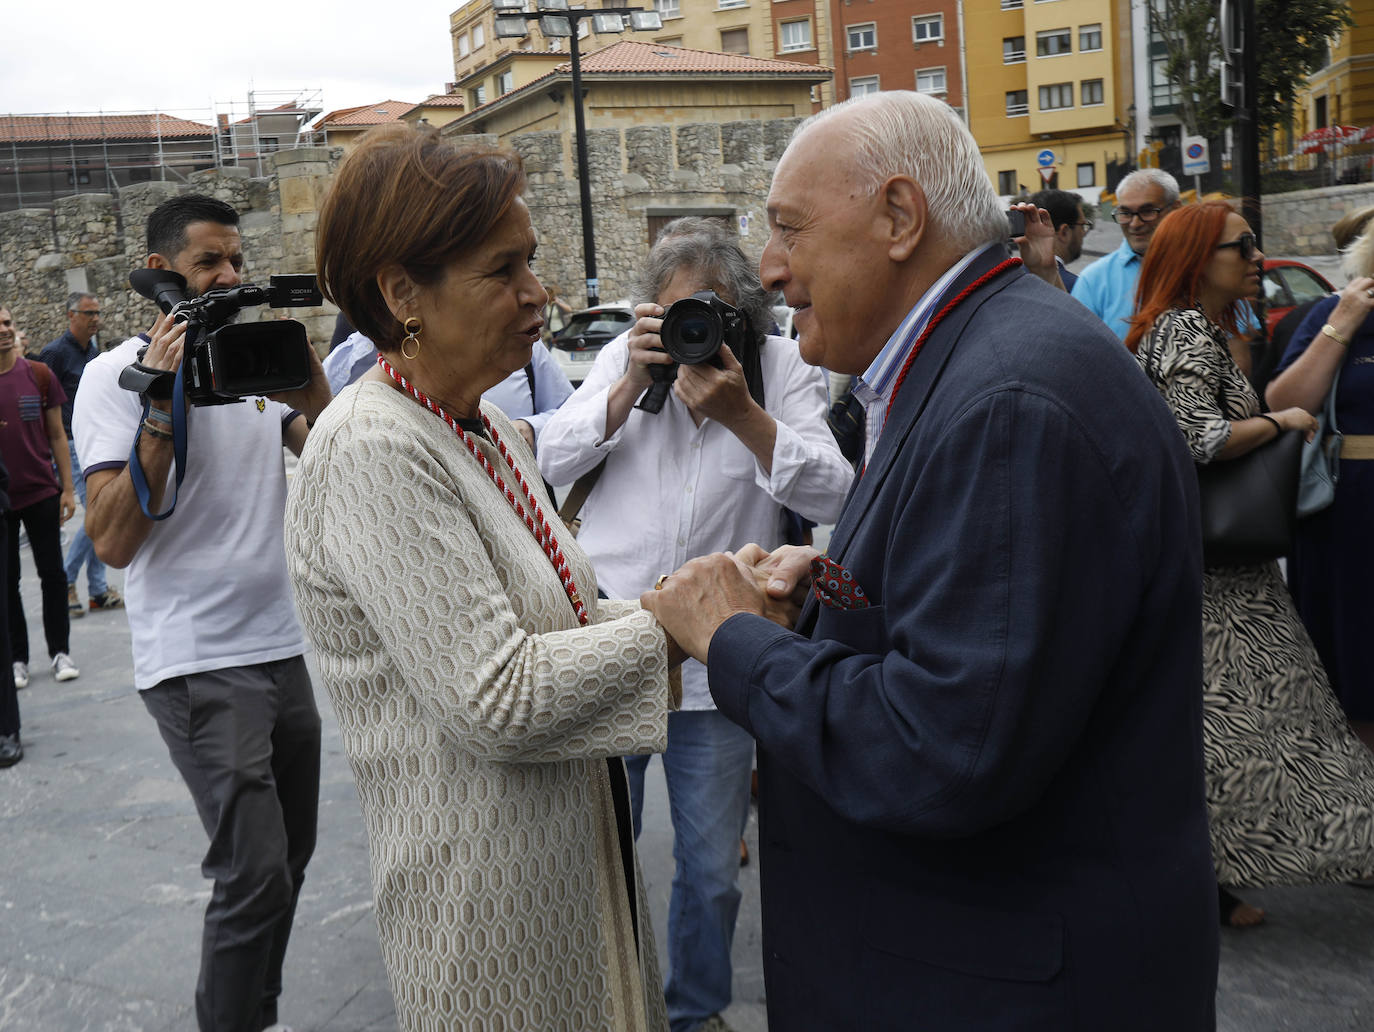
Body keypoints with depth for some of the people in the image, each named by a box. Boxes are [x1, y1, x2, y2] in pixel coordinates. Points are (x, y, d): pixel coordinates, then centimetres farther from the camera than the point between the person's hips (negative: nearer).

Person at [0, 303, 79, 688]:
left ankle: (60, 651, 18)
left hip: (41, 493, 0)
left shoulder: (38, 374, 0)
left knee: (52, 574, 6)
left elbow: (56, 434, 4)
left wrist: (67, 487, 1)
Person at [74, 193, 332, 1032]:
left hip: (284, 647, 7)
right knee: (257, 876, -10)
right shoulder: (119, 375, -7)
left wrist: (309, 375, -10)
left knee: (288, 860, 16)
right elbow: (114, 541, -16)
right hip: (199, 666, -6)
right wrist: (162, 404, -20)